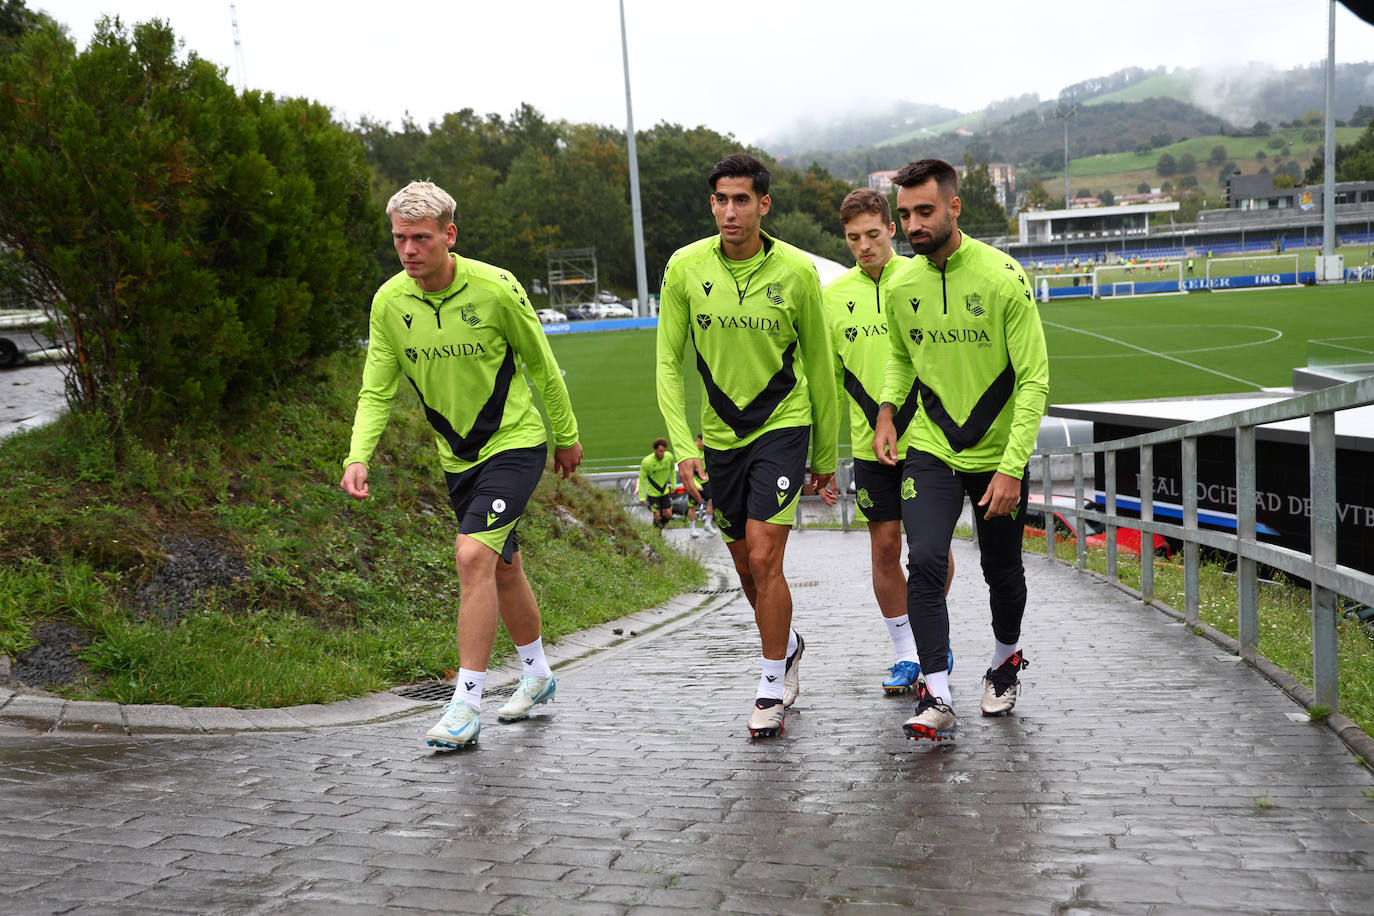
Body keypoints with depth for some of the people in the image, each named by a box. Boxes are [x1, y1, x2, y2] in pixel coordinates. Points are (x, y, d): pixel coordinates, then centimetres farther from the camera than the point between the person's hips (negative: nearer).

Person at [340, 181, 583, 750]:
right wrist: (357, 458, -19)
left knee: (473, 555, -20)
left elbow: (540, 364, -5)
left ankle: (467, 704, -13)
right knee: (501, 566, 17)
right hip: (457, 453, 5)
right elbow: (377, 390, -4)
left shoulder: (496, 288, -19)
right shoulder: (389, 301, -8)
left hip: (514, 442, -5)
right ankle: (537, 675, 39)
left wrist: (566, 436, 5)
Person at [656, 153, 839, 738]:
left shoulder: (797, 271, -9)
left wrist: (825, 458, 5)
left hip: (782, 425, -3)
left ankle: (773, 685, 4)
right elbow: (669, 362, 0)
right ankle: (788, 644, 40)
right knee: (745, 564, 12)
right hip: (720, 431, 3)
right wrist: (684, 445, -10)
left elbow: (819, 367, 1)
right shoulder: (686, 268, -6)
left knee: (764, 558, -13)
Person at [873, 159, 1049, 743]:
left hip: (998, 456, -2)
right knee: (925, 563, -16)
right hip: (930, 450, 2)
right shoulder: (901, 286, -2)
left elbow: (1033, 380, -14)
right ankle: (937, 700, -12)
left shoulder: (1003, 278, -15)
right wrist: (886, 414, 1)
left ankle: (1005, 661, 41)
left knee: (1003, 573, 12)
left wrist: (1012, 468, -20)